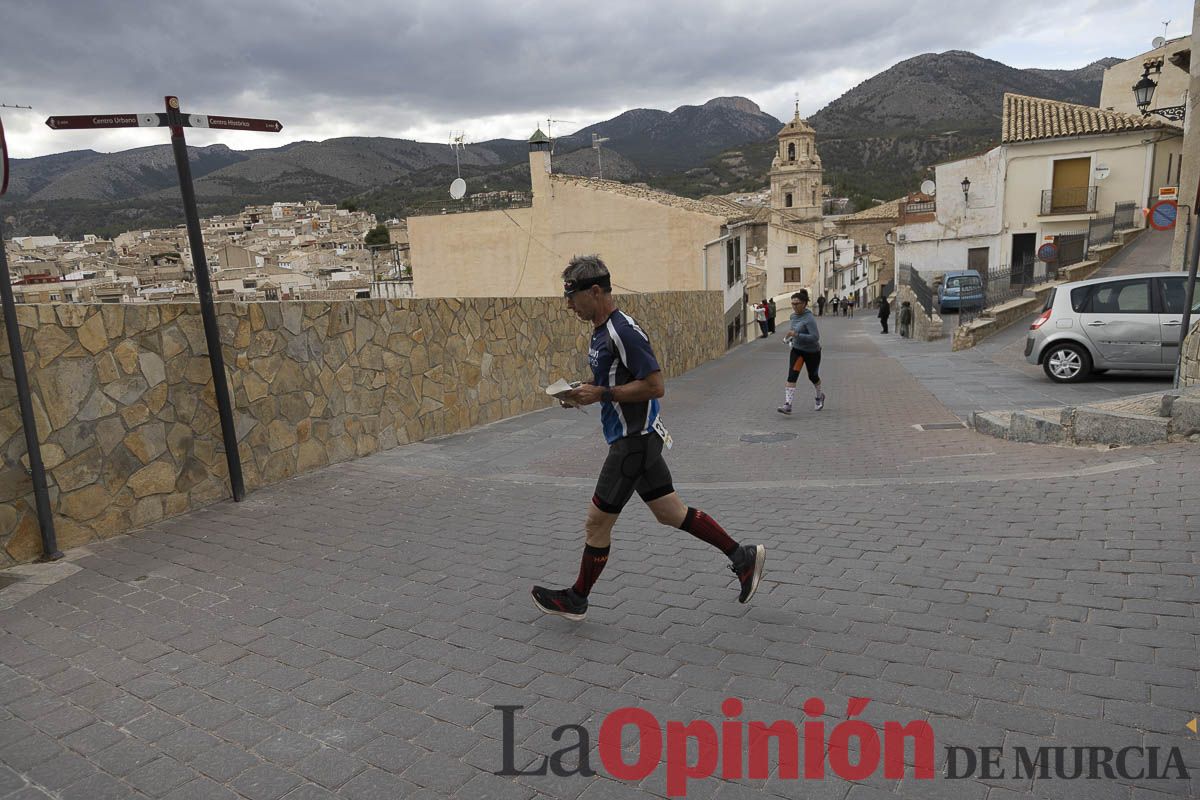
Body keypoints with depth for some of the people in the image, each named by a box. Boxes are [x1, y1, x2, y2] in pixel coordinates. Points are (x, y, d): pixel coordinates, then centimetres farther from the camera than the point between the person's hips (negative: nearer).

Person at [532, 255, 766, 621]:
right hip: (634, 438, 10)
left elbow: (654, 385, -23)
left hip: (634, 440, -10)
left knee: (598, 519, 3)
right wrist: (584, 391, 5)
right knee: (670, 512, 14)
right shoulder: (601, 331, 11)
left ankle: (576, 598, 20)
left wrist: (602, 394, -22)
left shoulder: (623, 332, -20)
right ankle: (742, 556, 23)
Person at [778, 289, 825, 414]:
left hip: (812, 352, -5)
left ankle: (819, 396, 46)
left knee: (813, 376, 15)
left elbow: (815, 337, -31)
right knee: (791, 376, -12)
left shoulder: (809, 318, -23)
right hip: (797, 350, 5)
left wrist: (796, 335, -34)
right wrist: (790, 338, 7)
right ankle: (787, 405, -18)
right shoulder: (793, 315, 0)